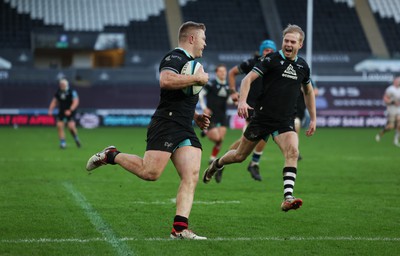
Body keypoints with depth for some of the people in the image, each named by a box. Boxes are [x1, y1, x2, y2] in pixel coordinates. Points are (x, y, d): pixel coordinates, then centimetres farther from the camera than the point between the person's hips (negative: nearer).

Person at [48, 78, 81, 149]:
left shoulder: (72, 92, -12)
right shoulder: (58, 92, 4)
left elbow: (76, 102, -20)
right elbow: (54, 101, 13)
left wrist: (70, 110, -31)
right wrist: (50, 110, -2)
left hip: (70, 112, -5)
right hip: (61, 112, 5)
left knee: (71, 126, -20)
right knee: (59, 125, -10)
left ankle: (76, 139, 9)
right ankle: (63, 143, 1)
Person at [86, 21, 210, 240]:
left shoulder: (190, 62, 27)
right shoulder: (174, 58, -5)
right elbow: (165, 81, -27)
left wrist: (196, 117, 25)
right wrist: (197, 78, -17)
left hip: (185, 131, 9)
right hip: (166, 125, -9)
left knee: (191, 177, -6)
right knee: (150, 172, -18)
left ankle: (180, 229, -12)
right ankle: (111, 156, 6)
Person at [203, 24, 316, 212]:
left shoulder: (303, 66, 8)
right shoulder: (271, 59, -7)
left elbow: (308, 92, 25)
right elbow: (248, 78, -14)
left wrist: (313, 118, 22)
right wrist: (242, 101, -29)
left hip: (285, 122, 3)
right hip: (262, 117, -2)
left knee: (293, 152, -24)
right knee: (239, 156, 9)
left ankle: (287, 198, -29)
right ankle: (216, 164, 42)